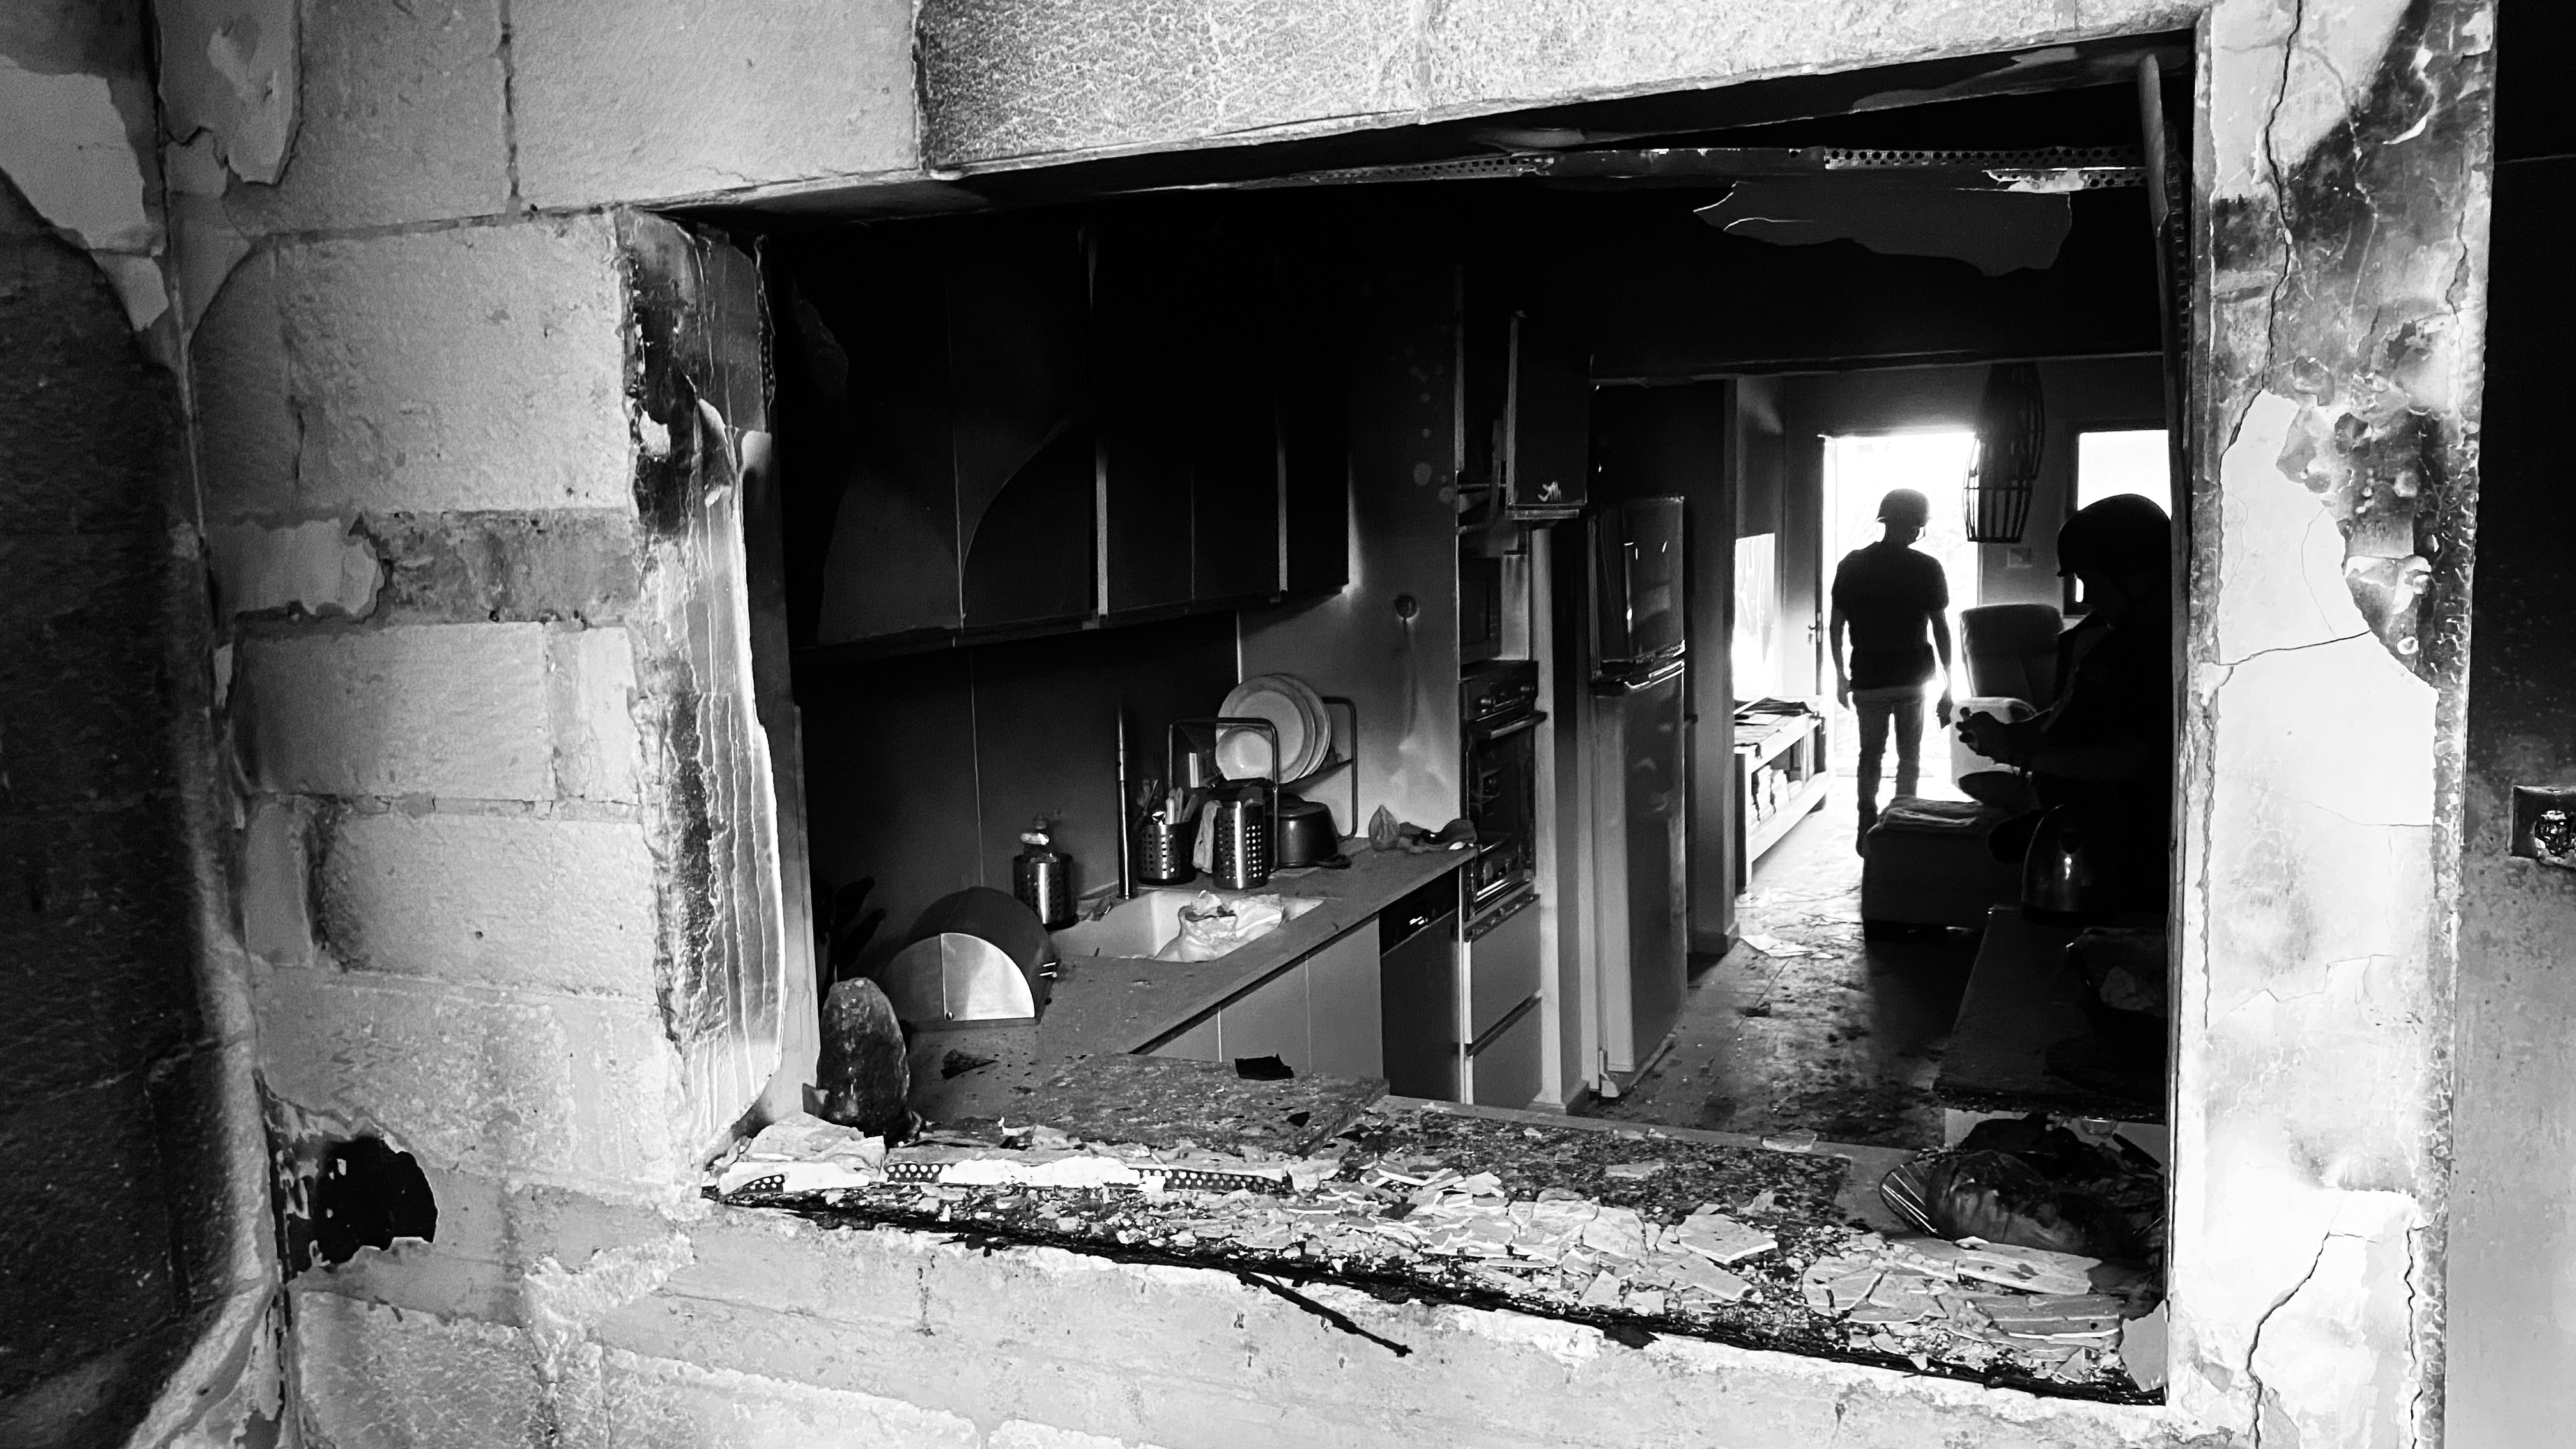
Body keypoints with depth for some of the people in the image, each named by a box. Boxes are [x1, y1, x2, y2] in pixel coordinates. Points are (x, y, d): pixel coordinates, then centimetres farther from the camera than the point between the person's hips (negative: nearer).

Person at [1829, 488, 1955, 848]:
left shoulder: (1853, 565, -2)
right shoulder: (1927, 569, -8)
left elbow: (1835, 626, 0)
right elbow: (1941, 629, -6)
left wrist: (1840, 675, 12)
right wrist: (1948, 686, 0)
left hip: (1867, 679, 1)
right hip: (1912, 679, -1)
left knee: (1870, 754, 15)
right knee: (1909, 758, 14)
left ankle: (1868, 831, 11)